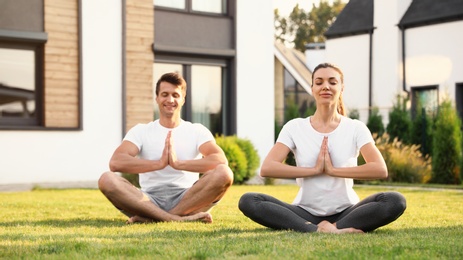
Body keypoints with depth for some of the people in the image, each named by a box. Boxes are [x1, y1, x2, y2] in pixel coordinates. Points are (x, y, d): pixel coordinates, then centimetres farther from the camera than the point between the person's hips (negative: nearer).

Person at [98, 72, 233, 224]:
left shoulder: (197, 131, 8)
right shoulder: (141, 131, 8)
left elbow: (221, 161, -12)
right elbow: (115, 163, -11)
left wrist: (179, 163, -23)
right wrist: (159, 163, -22)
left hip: (187, 199, 0)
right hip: (150, 201, 0)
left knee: (224, 173, -27)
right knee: (107, 180, -26)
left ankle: (151, 218, -28)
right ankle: (181, 218, -34)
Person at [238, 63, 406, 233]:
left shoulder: (356, 128, 3)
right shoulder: (295, 128, 3)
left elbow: (380, 170, -13)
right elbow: (266, 168, -10)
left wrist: (333, 170, -15)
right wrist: (315, 170, -13)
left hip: (345, 212, -1)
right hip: (305, 213, 1)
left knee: (395, 201, -28)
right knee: (248, 201, -25)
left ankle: (330, 229, -29)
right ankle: (324, 231, -34)